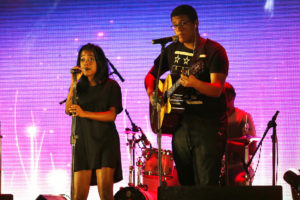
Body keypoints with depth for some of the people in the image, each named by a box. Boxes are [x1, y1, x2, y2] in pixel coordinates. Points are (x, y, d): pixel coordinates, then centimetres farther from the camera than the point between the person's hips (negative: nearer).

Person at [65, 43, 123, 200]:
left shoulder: (110, 86, 3)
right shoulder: (80, 87, 13)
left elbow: (112, 115, -8)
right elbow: (68, 110, -1)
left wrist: (84, 113, -21)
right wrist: (74, 82, -8)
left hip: (105, 141, -3)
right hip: (83, 141, 3)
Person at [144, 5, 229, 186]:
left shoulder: (213, 50, -6)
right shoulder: (172, 50, 12)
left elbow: (217, 90, -17)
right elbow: (151, 75, 24)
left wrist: (194, 83, -36)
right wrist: (151, 93, 3)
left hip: (209, 125, -6)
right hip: (181, 124, 6)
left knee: (207, 186, -12)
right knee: (185, 184, 10)